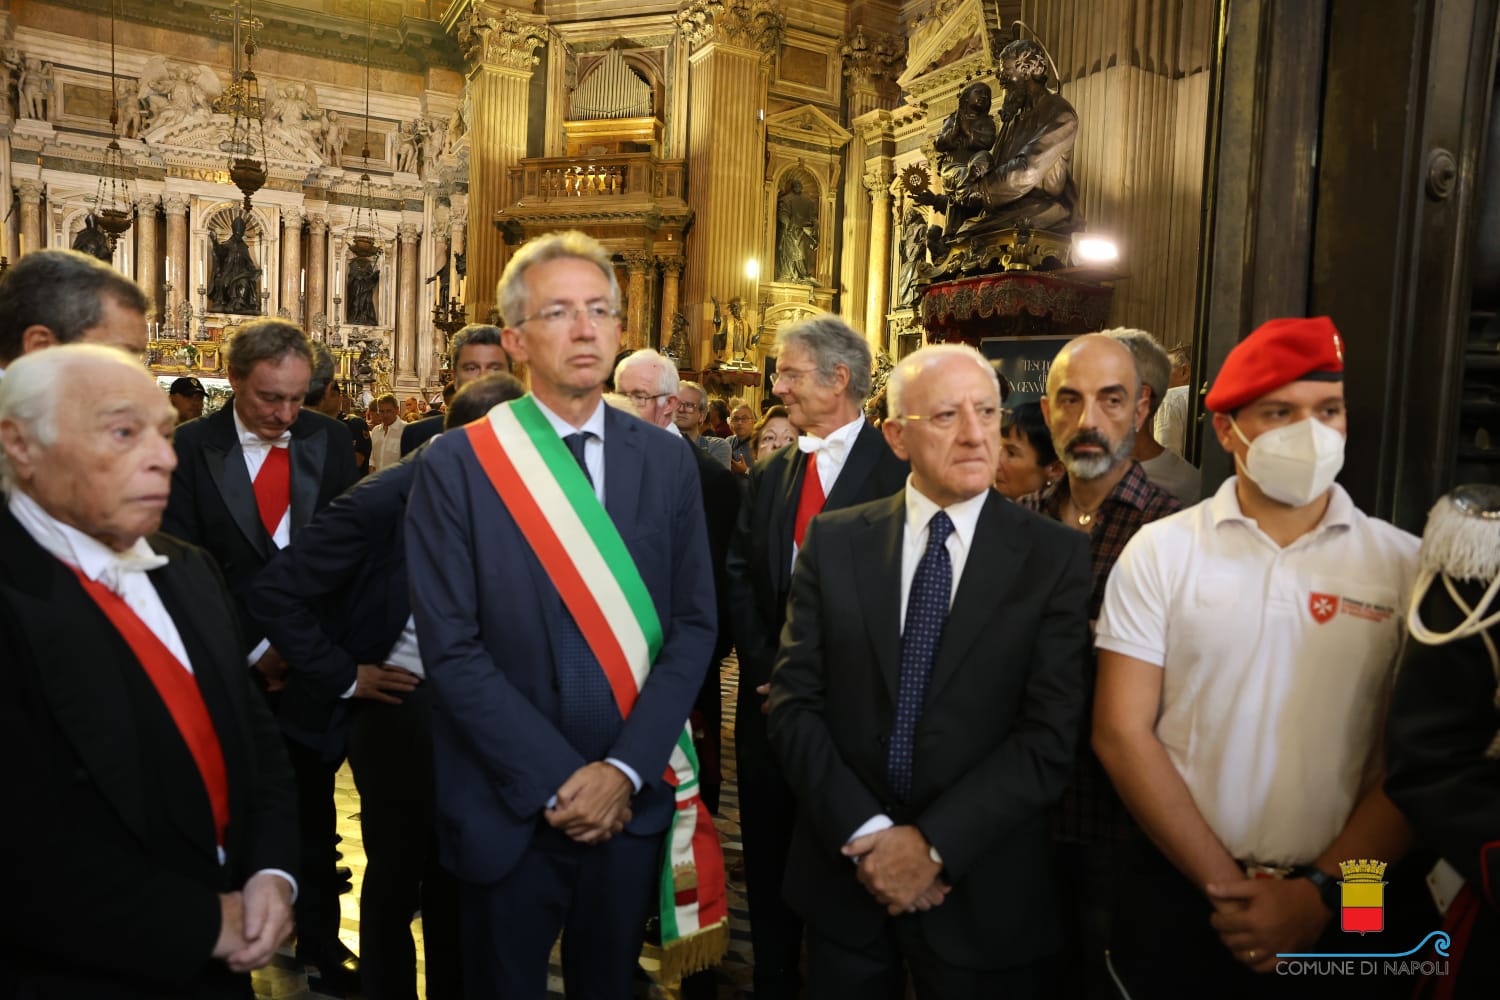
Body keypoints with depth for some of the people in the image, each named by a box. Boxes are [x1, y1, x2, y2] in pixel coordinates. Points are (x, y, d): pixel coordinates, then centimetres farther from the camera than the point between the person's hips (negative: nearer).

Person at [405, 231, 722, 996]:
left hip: (631, 802, 3)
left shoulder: (667, 461, 0)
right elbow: (451, 648, -12)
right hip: (507, 808, -2)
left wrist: (624, 768, -11)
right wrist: (556, 780, -14)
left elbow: (693, 626, -2)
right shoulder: (455, 464, -8)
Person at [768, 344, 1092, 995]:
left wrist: (933, 843, -15)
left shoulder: (1055, 556, -6)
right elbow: (794, 703, -4)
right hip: (845, 879, 2)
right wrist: (866, 833, -13)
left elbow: (1051, 735, -11)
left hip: (983, 898, -1)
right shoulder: (834, 540, -1)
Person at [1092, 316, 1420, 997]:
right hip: (1178, 893, 0)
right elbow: (1121, 733, -8)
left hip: (1342, 909, 1)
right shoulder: (1160, 551, -5)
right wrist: (1227, 886, -9)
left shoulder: (1403, 564, -2)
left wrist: (1319, 892, -10)